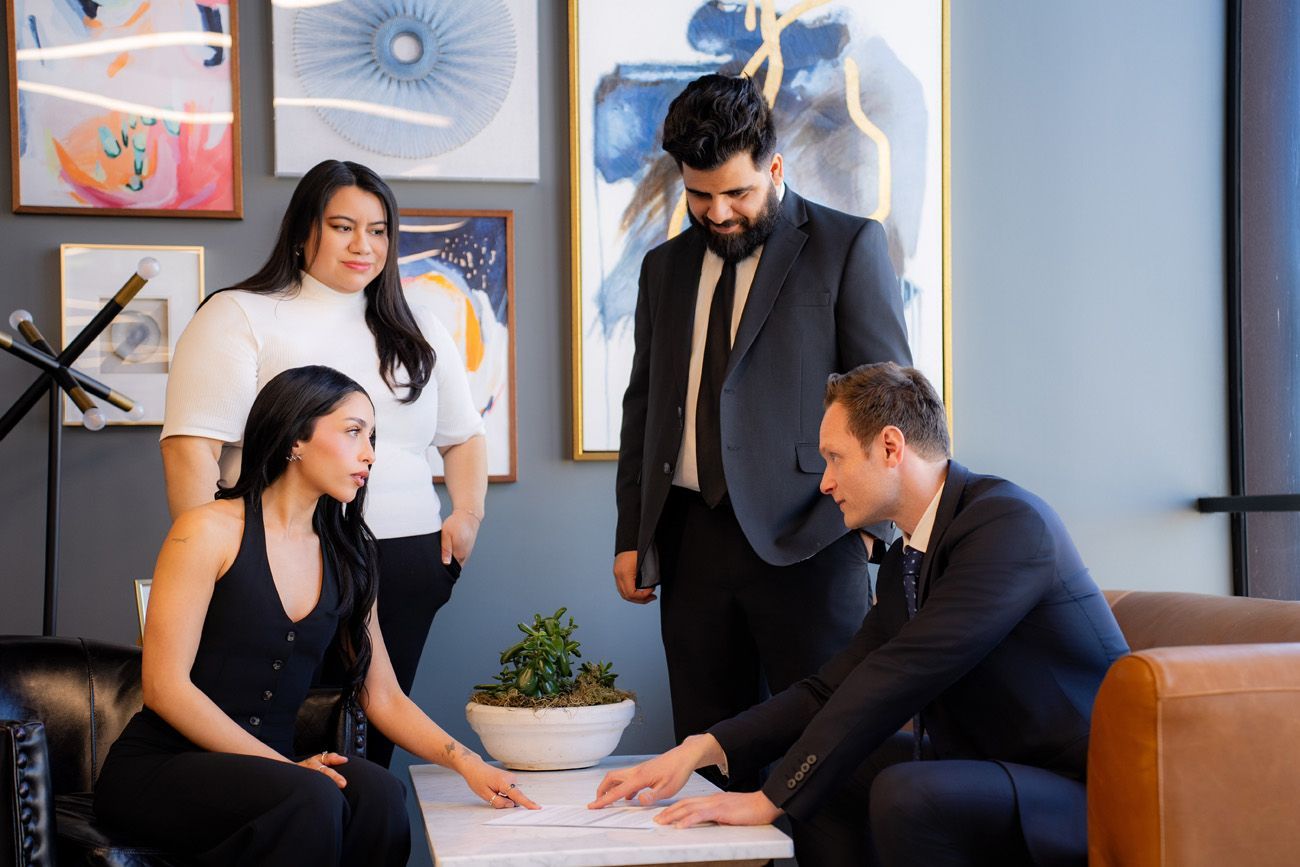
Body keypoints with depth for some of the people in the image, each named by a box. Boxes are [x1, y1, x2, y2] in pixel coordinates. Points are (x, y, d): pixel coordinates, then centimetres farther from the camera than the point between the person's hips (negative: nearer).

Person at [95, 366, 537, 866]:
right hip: (159, 769, -5)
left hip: (267, 767, 5)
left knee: (378, 794, -27)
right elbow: (165, 686, -12)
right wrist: (285, 766, -17)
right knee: (310, 798, -34)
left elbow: (384, 698, 11)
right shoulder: (211, 531, -7)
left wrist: (465, 762, -7)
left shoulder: (346, 560, 12)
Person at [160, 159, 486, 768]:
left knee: (371, 744, 4)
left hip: (405, 569, 5)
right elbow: (191, 444, -7)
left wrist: (467, 514, 8)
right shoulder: (238, 318, 1)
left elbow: (464, 436, 27)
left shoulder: (417, 333, 18)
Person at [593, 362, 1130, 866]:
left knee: (905, 794, -31)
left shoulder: (1007, 521, -21)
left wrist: (771, 799, -24)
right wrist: (700, 751, -3)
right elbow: (835, 688, 10)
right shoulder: (902, 563, 10)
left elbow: (897, 679, -26)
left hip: (1082, 795, -9)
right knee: (814, 773, 8)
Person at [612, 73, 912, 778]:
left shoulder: (849, 246, 1)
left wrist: (875, 525, -9)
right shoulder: (665, 267, 17)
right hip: (692, 542, 5)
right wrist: (630, 536, 14)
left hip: (804, 541, -5)